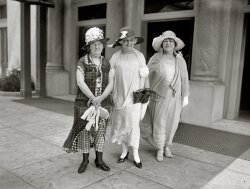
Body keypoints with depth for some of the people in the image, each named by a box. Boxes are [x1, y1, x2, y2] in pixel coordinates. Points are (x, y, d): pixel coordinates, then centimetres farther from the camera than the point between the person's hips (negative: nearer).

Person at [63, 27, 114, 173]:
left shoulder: (107, 63, 6)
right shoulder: (82, 62, -3)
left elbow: (110, 84, 0)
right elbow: (80, 82, -13)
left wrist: (100, 98, -14)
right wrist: (93, 98, -17)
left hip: (103, 103, 3)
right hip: (84, 103, -2)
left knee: (100, 131, 9)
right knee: (84, 130, 4)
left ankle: (99, 160, 23)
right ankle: (85, 160, 21)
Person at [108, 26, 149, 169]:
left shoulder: (139, 56, 0)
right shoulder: (116, 57, -1)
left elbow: (143, 77, 3)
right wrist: (110, 95, -2)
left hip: (134, 97, -1)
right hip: (119, 96, 2)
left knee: (134, 125, 1)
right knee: (120, 124, 9)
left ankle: (136, 155, 15)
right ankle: (125, 151, 27)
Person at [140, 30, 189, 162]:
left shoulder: (180, 60, 3)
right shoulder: (155, 59, -4)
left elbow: (184, 80, 6)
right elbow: (147, 75, -3)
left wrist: (185, 96, 5)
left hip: (174, 97, 2)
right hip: (159, 96, -2)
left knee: (172, 122, 10)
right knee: (159, 122, 4)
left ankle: (167, 146, 30)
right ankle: (160, 149, 20)